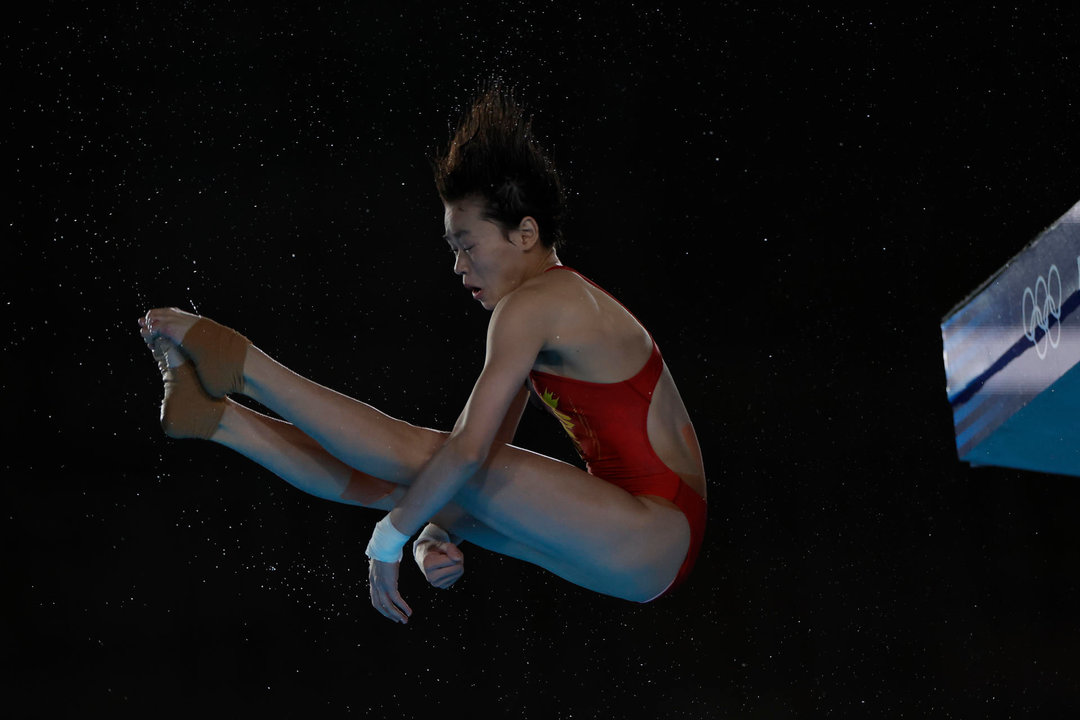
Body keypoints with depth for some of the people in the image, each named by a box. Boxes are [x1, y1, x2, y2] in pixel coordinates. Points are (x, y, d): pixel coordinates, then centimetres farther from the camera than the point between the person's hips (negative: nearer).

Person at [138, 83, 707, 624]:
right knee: (407, 480, 4)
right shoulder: (559, 306, 16)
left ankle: (238, 365, -3)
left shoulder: (533, 307, -16)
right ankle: (211, 414, 8)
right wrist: (437, 535, -3)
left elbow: (471, 449, -24)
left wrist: (390, 539, -15)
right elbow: (490, 469, 13)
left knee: (426, 456, -12)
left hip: (659, 537, -9)